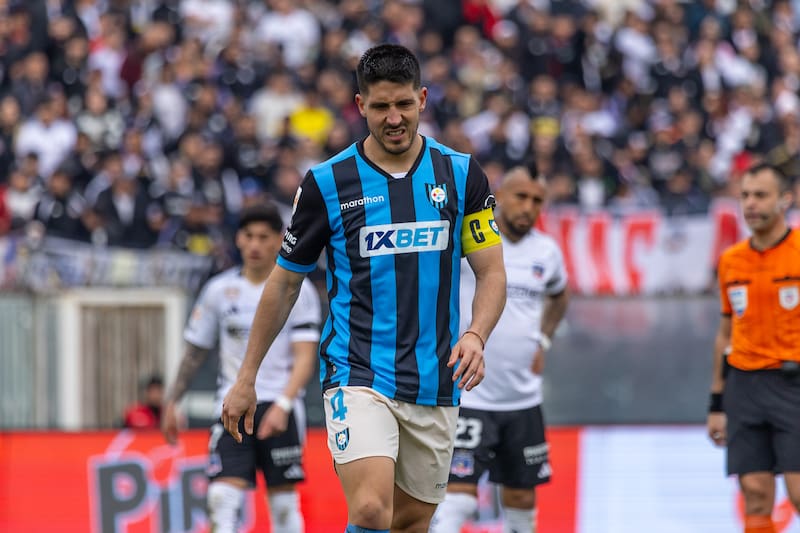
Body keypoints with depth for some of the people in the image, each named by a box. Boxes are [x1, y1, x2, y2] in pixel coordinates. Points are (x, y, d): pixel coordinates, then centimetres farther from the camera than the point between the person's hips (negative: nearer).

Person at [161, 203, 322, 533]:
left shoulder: (298, 291, -1)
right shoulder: (219, 290, 7)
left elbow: (305, 358, -8)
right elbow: (195, 352, 16)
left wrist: (282, 405, -22)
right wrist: (172, 401, 12)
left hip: (279, 409, -1)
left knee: (284, 504, 1)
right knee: (223, 497, -13)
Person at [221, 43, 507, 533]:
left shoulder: (462, 175, 3)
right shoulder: (326, 183, -2)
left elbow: (492, 273, 4)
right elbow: (285, 283, 8)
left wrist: (475, 335, -16)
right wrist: (247, 378, 9)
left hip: (435, 382, 3)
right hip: (358, 376, -3)